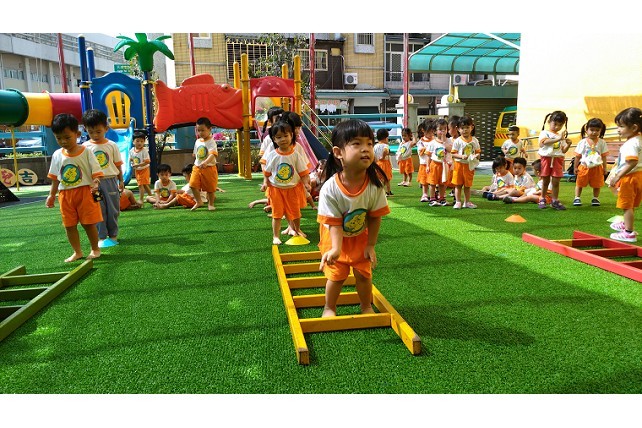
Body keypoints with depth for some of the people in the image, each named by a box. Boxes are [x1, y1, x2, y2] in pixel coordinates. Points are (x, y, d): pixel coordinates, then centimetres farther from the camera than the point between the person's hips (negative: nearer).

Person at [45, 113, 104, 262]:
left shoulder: (86, 152, -7)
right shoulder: (57, 155, 5)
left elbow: (96, 172, -9)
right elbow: (55, 177, 14)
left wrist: (95, 184, -28)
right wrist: (52, 195, 14)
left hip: (85, 191, -4)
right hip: (65, 194, 4)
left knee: (88, 223, 2)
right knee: (69, 225, 8)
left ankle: (95, 249, 20)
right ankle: (77, 252, 21)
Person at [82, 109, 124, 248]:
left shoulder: (112, 145, 2)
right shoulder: (85, 147, 1)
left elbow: (118, 165, 6)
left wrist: (121, 181, 5)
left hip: (110, 180, 1)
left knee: (113, 209, 6)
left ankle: (113, 235, 19)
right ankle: (101, 237, 10)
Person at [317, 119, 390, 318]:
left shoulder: (375, 183, -26)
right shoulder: (330, 189, -33)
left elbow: (375, 217, -14)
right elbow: (334, 223, -26)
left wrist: (371, 245, -9)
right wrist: (336, 249, -40)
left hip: (361, 236, 2)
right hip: (335, 235, -2)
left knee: (363, 272, 8)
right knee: (336, 274, 5)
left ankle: (366, 306, 35)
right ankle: (329, 308, 32)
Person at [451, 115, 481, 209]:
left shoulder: (474, 141, 3)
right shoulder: (457, 141, -7)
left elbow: (478, 152, 8)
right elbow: (453, 154, -9)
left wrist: (476, 156, -14)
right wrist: (461, 156, -24)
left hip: (470, 165, 3)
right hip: (459, 165, -3)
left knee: (467, 185, 11)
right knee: (458, 184, 2)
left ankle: (467, 202, 20)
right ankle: (458, 202, 10)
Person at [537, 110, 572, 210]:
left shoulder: (562, 136, 12)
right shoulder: (544, 133, 1)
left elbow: (563, 151, 11)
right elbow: (545, 141, -21)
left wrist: (568, 144, -9)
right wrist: (558, 139, -28)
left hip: (558, 159, 3)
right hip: (546, 158, -3)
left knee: (556, 182, 3)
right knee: (545, 181, 5)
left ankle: (555, 201, 10)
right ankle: (542, 200, 16)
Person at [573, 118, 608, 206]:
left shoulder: (602, 142, -2)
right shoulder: (582, 142, -6)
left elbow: (604, 156, 3)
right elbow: (578, 156, -1)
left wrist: (604, 167, 2)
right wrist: (575, 167, -1)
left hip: (597, 167, 1)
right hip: (584, 166, -1)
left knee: (597, 185, 10)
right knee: (579, 183, 7)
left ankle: (595, 198, 23)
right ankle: (577, 198, 18)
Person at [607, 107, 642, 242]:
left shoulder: (631, 144, -23)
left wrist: (617, 177, -29)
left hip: (629, 177, -10)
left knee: (627, 205, -3)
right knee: (630, 205, 25)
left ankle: (629, 233, 0)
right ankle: (627, 224, 42)